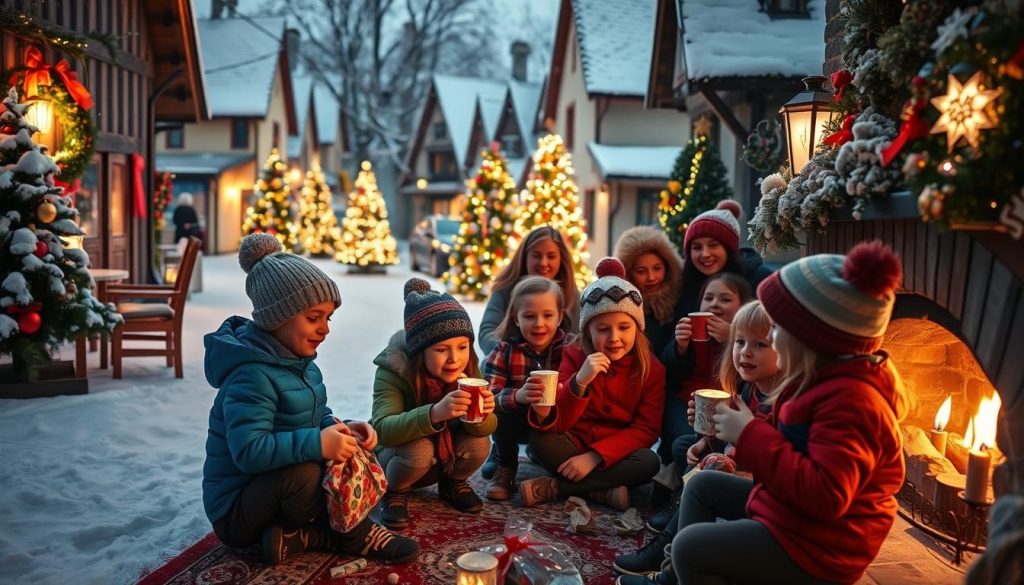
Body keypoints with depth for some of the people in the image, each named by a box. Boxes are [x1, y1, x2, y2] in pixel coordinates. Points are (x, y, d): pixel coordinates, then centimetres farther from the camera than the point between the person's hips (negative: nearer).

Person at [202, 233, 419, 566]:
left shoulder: (298, 360, 3)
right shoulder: (252, 375, -26)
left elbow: (317, 416, 10)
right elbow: (248, 451, -36)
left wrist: (341, 429, -12)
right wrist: (317, 444, -38)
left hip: (273, 488, 9)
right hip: (235, 510, -9)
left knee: (351, 454, 1)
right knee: (304, 473, -35)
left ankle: (299, 536, -7)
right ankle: (355, 536, -10)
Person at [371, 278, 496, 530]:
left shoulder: (468, 369, -17)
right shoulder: (392, 372, -28)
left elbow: (488, 427, -17)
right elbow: (383, 429, -41)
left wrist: (481, 415, -43)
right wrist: (434, 413, -58)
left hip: (447, 455, 4)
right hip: (395, 457, -4)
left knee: (478, 442, -24)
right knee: (419, 449, -35)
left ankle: (452, 483, 8)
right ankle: (394, 491, -2)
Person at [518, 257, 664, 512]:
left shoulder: (652, 368, -7)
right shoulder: (574, 355, -8)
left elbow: (646, 430, -13)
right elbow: (556, 423, -17)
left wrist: (595, 456, -24)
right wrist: (579, 382, -36)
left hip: (617, 452, 1)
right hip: (574, 444, -1)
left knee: (649, 462, -31)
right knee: (541, 439, -29)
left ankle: (554, 488, -23)